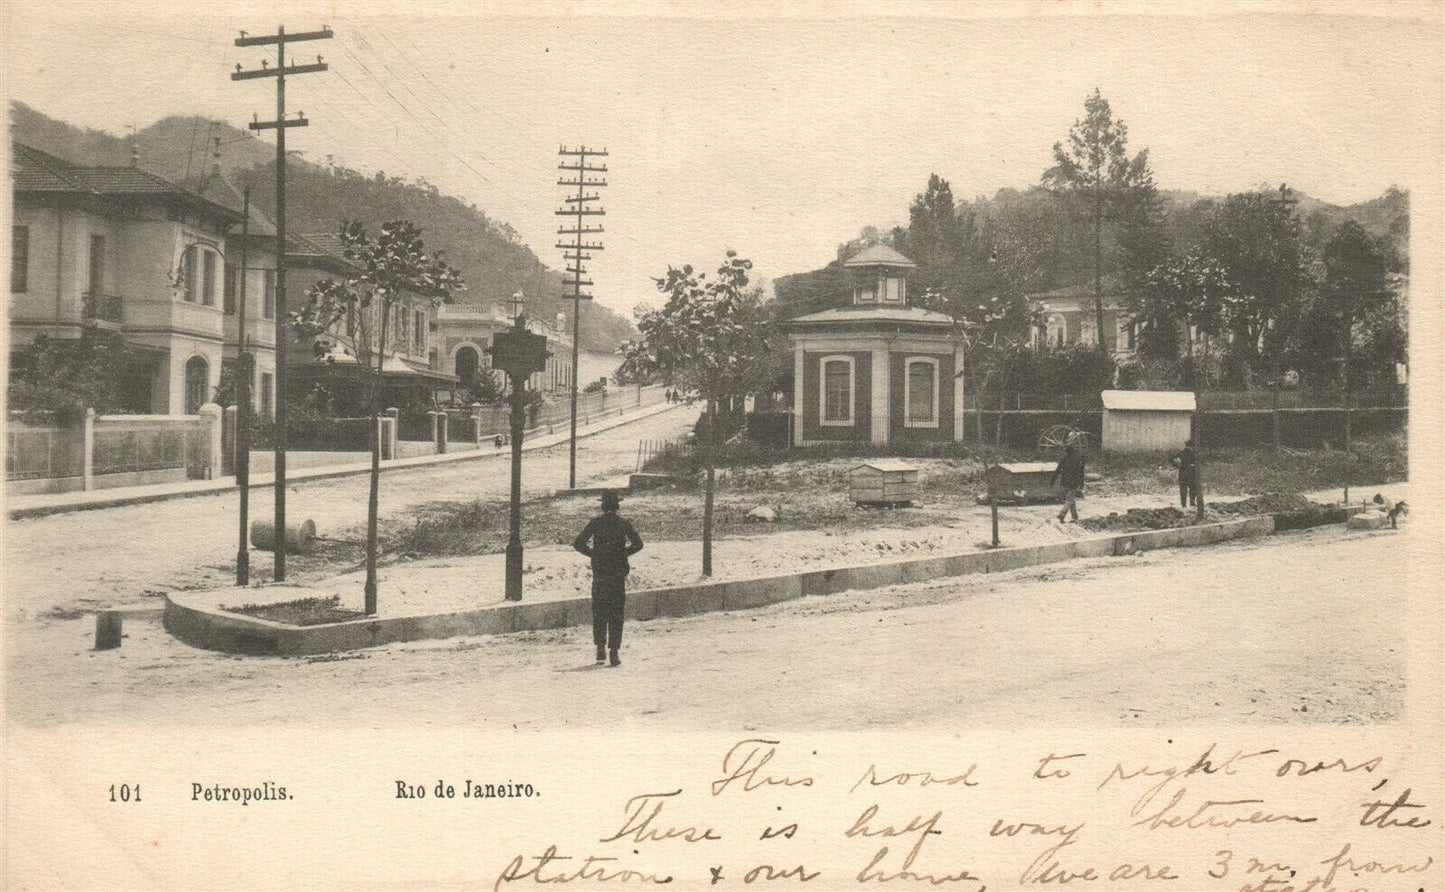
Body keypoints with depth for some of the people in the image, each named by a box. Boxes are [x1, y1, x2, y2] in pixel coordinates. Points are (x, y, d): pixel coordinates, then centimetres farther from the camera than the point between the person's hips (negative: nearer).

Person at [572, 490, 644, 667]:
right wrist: (623, 553, 6)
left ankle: (600, 648, 3)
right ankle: (613, 652, -1)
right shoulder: (623, 523, 0)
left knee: (599, 612, 12)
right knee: (616, 614, 3)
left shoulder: (595, 522, 0)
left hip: (599, 574, 0)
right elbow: (638, 544, -6)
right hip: (618, 574, 0)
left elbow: (578, 543, -6)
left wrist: (594, 553, 5)